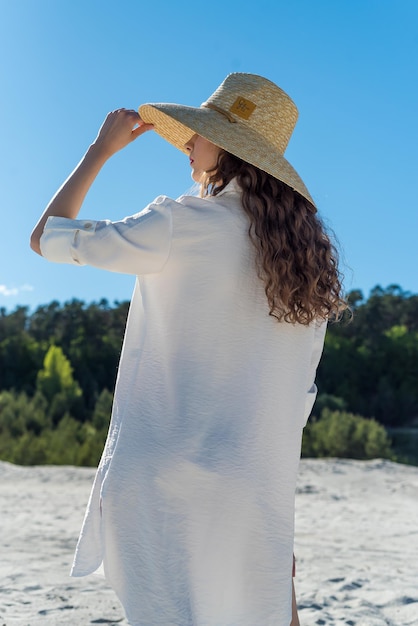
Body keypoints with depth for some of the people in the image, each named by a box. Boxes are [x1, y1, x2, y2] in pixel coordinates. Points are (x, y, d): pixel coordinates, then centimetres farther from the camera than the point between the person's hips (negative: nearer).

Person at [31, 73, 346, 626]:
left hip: (169, 482, -5)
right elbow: (299, 394, 13)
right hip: (262, 491, 6)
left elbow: (46, 237, 3)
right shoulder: (308, 253, 9)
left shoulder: (182, 225, -9)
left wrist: (102, 149, 12)